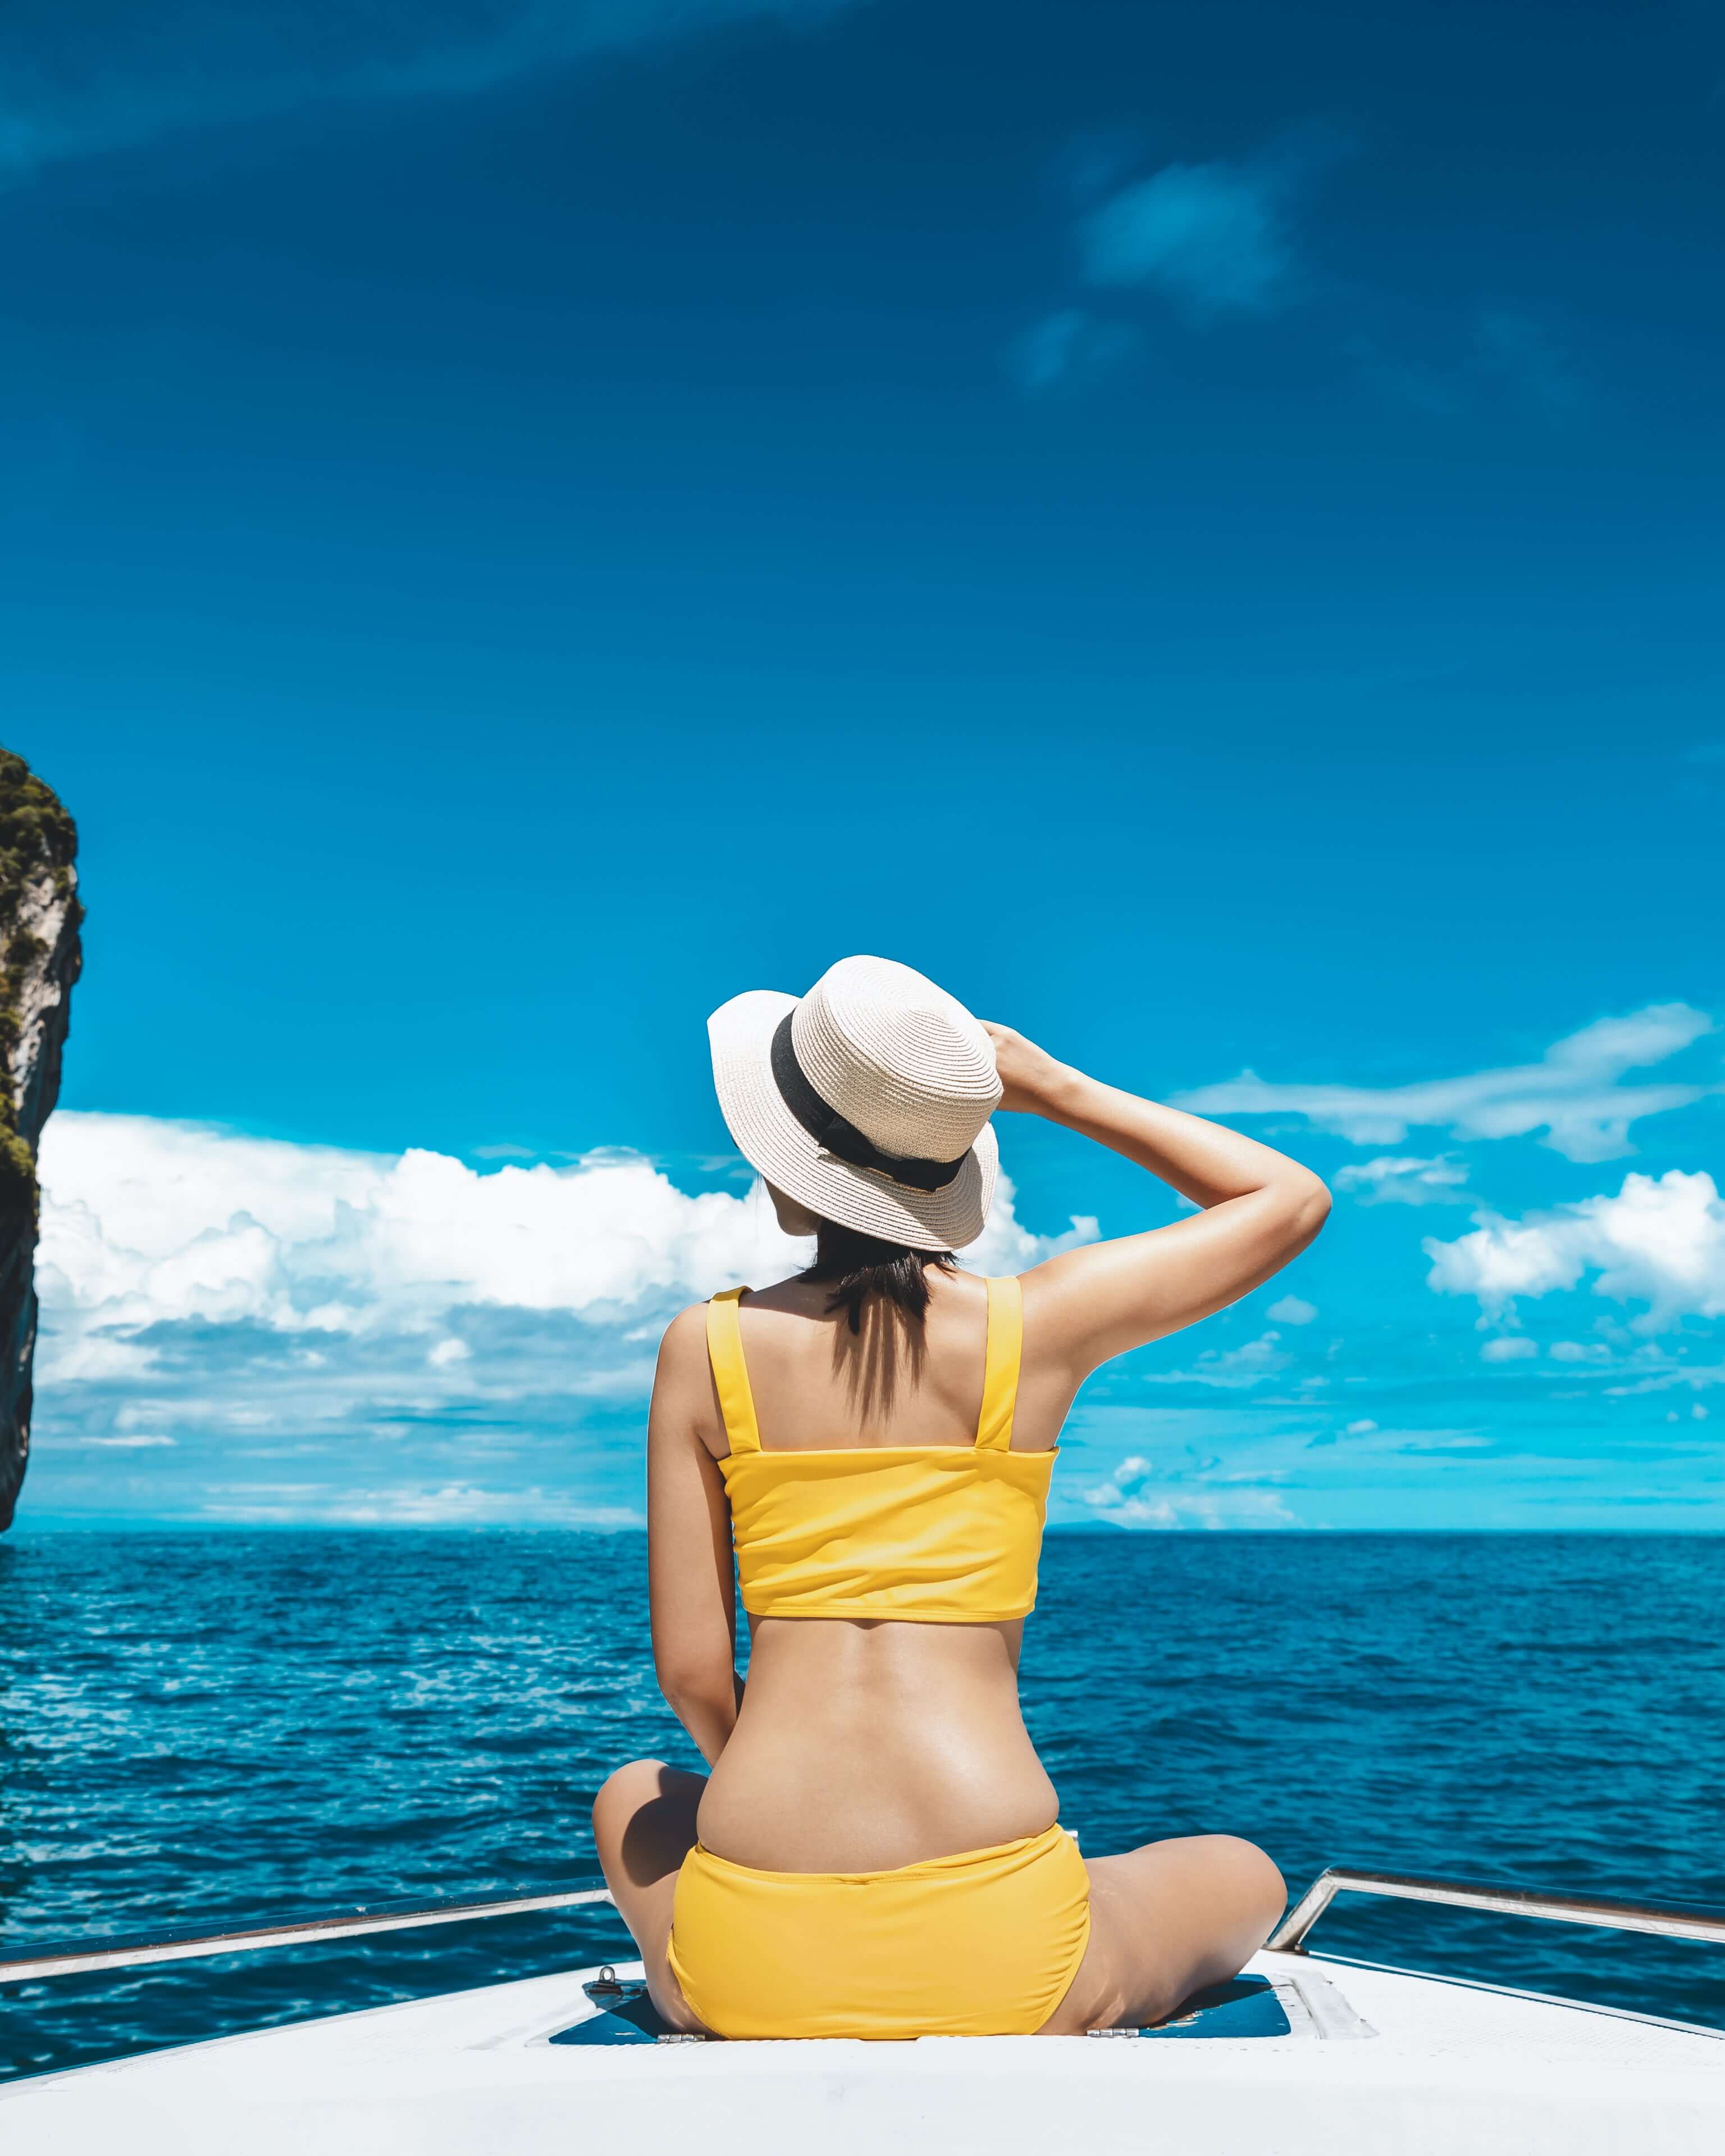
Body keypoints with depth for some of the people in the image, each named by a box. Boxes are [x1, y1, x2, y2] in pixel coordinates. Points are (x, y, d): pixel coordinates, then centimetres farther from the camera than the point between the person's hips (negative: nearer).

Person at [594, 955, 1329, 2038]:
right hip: (1000, 1960, -1)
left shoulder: (705, 1348, -1)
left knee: (637, 1799, 38)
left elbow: (692, 1674, 0)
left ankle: (742, 2025, 21)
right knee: (1247, 1875, 31)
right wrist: (1057, 1090, 12)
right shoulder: (1039, 1326, -3)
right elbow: (1296, 1199, 13)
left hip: (750, 1953, 2)